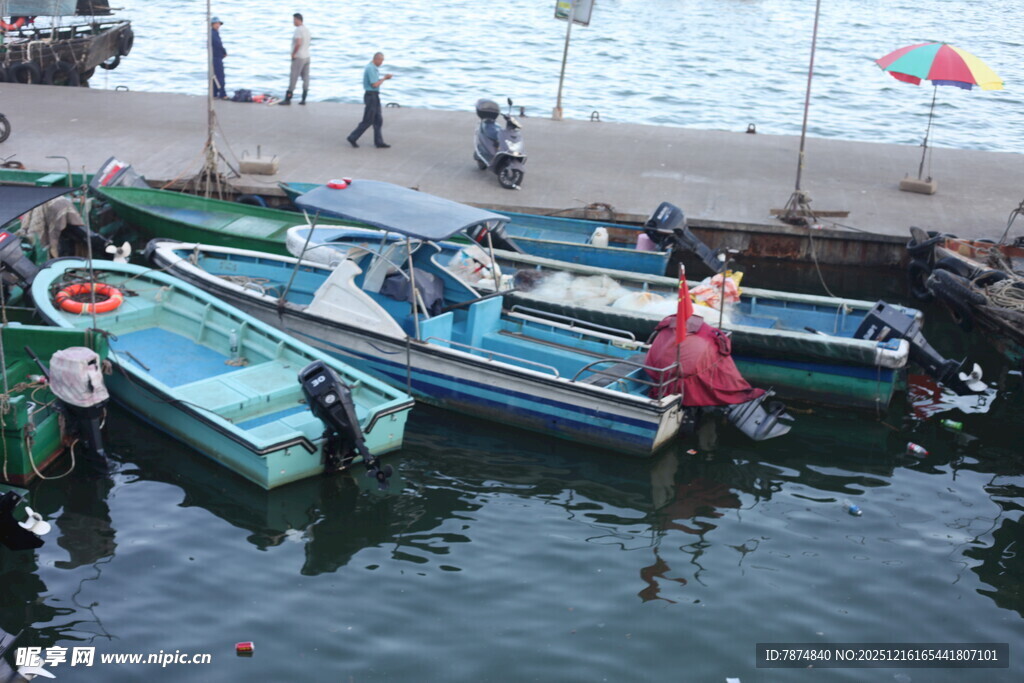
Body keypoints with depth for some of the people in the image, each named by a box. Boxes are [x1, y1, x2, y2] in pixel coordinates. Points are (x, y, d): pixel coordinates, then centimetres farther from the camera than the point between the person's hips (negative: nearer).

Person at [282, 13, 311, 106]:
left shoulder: (298, 30, -15)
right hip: (307, 56, 9)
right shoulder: (306, 29, 13)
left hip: (298, 57, -9)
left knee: (293, 78, -5)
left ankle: (288, 99, -3)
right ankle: (303, 99, 7)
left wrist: (293, 54, -16)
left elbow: (298, 43, -27)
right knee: (305, 78, 6)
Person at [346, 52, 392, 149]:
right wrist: (384, 78, -8)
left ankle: (379, 142, 8)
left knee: (378, 120, 7)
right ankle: (352, 138, 4)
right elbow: (374, 85, -21)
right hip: (371, 96, -10)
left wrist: (384, 78, 8)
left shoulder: (373, 68, 15)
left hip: (374, 97, 10)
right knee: (368, 121, -5)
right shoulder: (370, 68, -17)